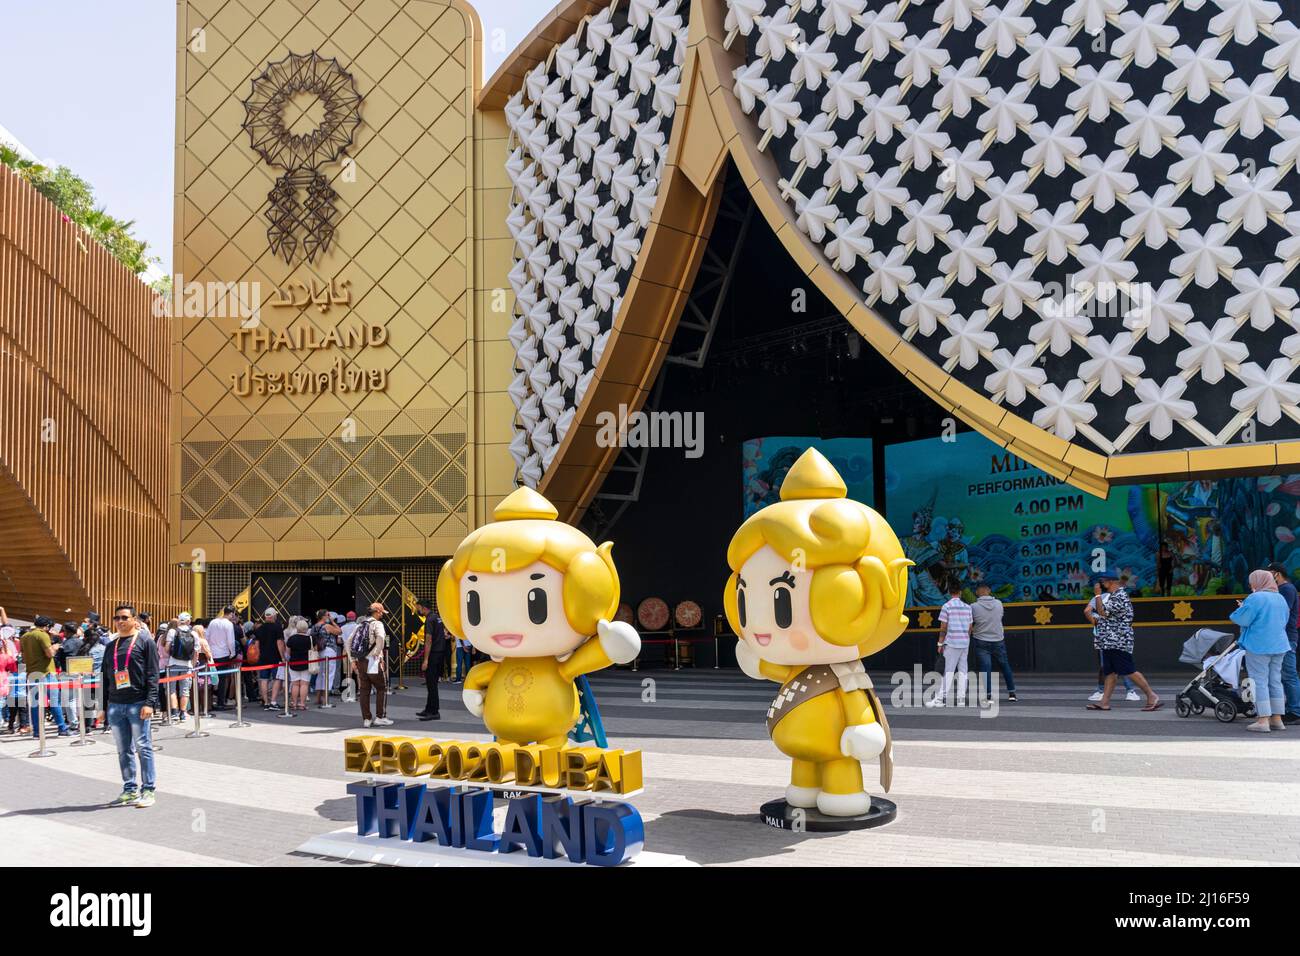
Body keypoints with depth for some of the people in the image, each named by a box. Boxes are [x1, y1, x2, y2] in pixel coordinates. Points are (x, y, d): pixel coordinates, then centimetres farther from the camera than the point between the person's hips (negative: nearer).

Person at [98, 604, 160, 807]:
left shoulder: (145, 641, -1)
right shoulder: (111, 647, 17)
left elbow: (153, 674, -7)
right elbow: (105, 678, 20)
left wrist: (150, 702, -15)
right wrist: (104, 706, 14)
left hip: (138, 704, -6)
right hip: (115, 705, 6)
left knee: (143, 748, -3)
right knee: (123, 751, 10)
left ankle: (148, 790, 2)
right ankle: (129, 790, 17)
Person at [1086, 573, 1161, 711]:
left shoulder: (1119, 597, -15)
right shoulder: (1115, 595, 18)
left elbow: (1102, 611, -21)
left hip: (1118, 642, -11)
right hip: (1110, 642, 11)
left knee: (1130, 671, -10)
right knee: (1110, 672, 8)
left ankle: (1152, 697, -5)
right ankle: (1104, 702, 9)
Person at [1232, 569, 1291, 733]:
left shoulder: (1255, 598, -14)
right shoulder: (1281, 598, 11)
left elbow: (1241, 619, -15)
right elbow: (1284, 621, 22)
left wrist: (1241, 608, 6)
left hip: (1258, 647, -7)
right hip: (1278, 646, 7)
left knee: (1259, 682, -4)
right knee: (1275, 681, 12)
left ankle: (1263, 721, -6)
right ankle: (1277, 719, 16)